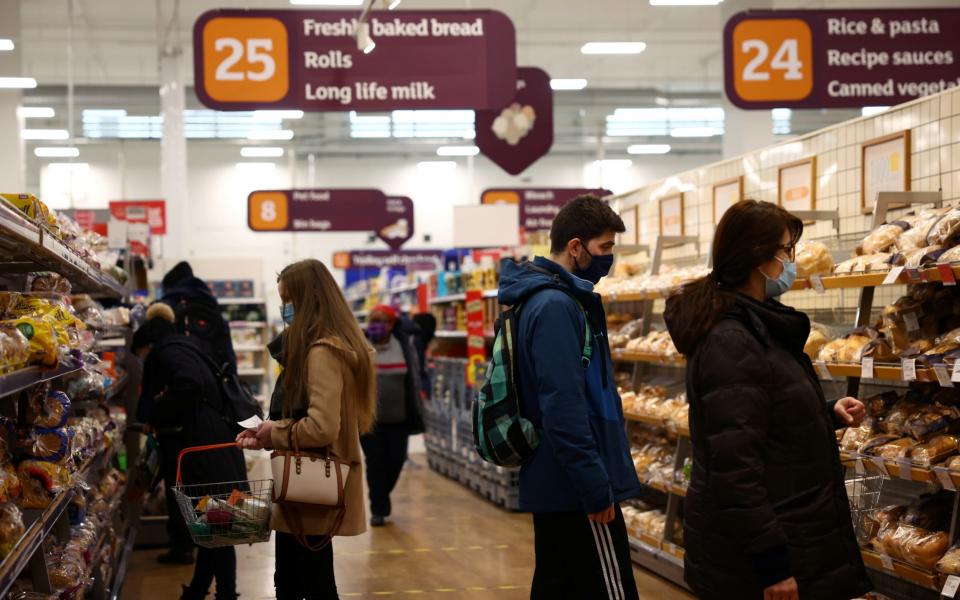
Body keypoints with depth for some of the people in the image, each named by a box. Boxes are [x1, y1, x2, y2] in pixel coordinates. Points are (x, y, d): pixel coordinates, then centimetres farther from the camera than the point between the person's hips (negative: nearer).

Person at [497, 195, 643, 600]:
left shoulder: (552, 298, 14)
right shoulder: (556, 306, -18)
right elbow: (563, 407, -24)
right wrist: (596, 486, -22)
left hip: (552, 487, 10)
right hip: (577, 490, -10)